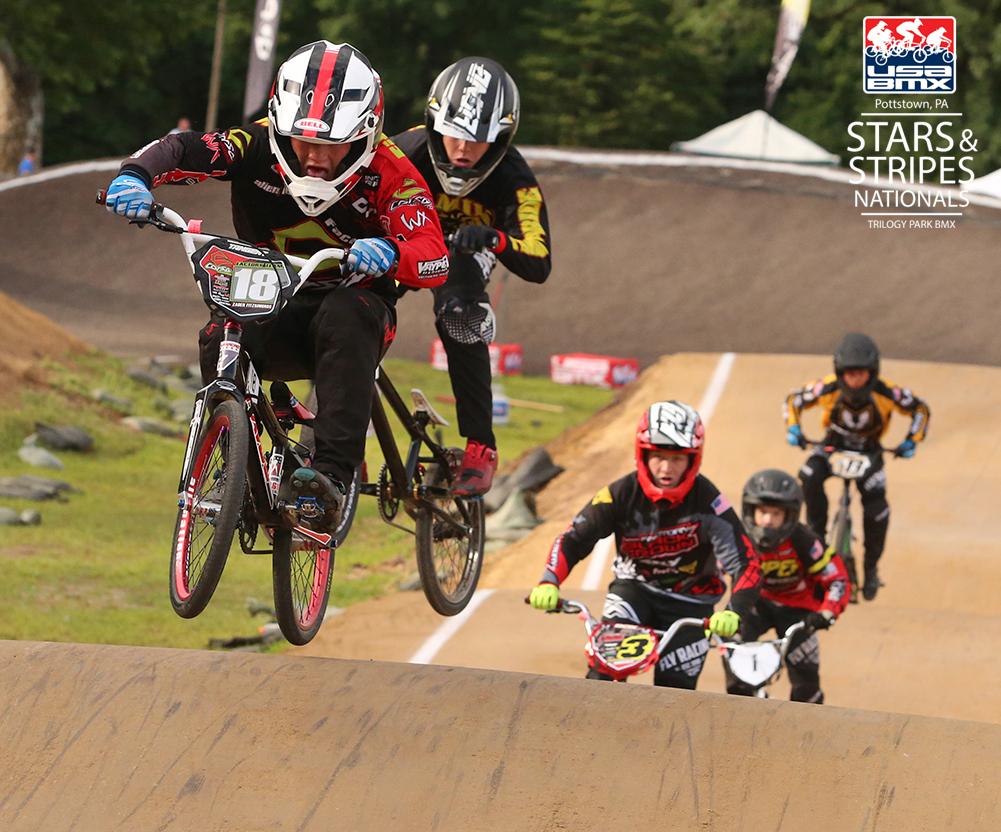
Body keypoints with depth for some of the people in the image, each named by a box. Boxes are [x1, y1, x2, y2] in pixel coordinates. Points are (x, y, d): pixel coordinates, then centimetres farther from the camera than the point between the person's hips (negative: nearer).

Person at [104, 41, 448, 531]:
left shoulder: (388, 174, -18)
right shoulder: (260, 149, -13)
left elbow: (435, 260, -30)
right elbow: (182, 150, -20)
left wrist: (389, 252, -53)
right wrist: (135, 177, -42)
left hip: (355, 304, -2)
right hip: (271, 310, 2)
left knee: (345, 315, -38)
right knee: (220, 342, -31)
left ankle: (333, 472, -43)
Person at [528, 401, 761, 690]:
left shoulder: (706, 501, -25)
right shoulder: (623, 494, -19)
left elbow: (745, 563, -29)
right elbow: (573, 538, -14)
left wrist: (733, 614, -47)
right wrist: (549, 584, -32)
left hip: (688, 602, -1)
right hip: (635, 588, 1)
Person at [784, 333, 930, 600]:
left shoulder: (886, 393, -30)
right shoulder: (827, 389, -28)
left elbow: (920, 409, -13)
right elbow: (794, 400, -10)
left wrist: (911, 441, -23)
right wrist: (793, 428, -24)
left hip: (868, 451, 0)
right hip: (833, 445, 0)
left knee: (876, 510, -15)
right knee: (810, 477, -32)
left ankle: (871, 568, 8)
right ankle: (817, 533, -13)